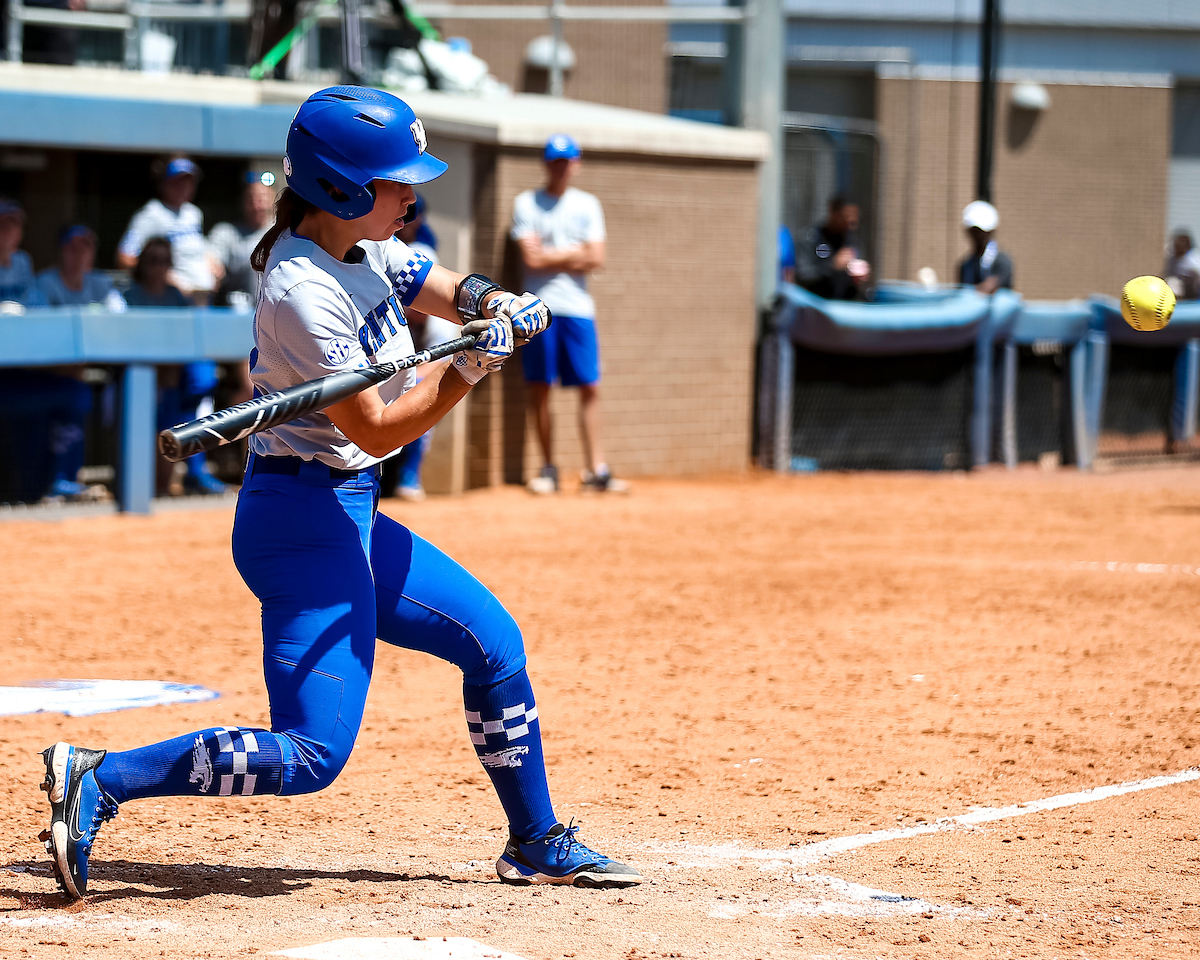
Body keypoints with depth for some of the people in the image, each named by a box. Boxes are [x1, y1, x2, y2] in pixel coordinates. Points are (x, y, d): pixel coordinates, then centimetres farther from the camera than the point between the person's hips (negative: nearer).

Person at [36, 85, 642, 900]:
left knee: (492, 640, 17)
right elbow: (377, 429, -20)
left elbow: (450, 291, 12)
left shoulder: (370, 249, 6)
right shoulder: (304, 291, -21)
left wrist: (492, 303, -10)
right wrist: (471, 369, -24)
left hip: (351, 518, 10)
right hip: (305, 518, -10)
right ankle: (100, 780, -11)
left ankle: (536, 844, 29)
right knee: (311, 754, -14)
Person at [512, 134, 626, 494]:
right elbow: (531, 258, -7)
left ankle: (595, 469, 1)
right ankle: (548, 468, 6)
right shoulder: (526, 203, 4)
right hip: (540, 307, -2)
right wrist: (575, 253, -3)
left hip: (578, 307, 2)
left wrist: (550, 256, -8)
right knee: (539, 388, -2)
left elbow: (595, 259, 2)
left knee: (590, 387, -1)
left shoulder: (587, 205, 13)